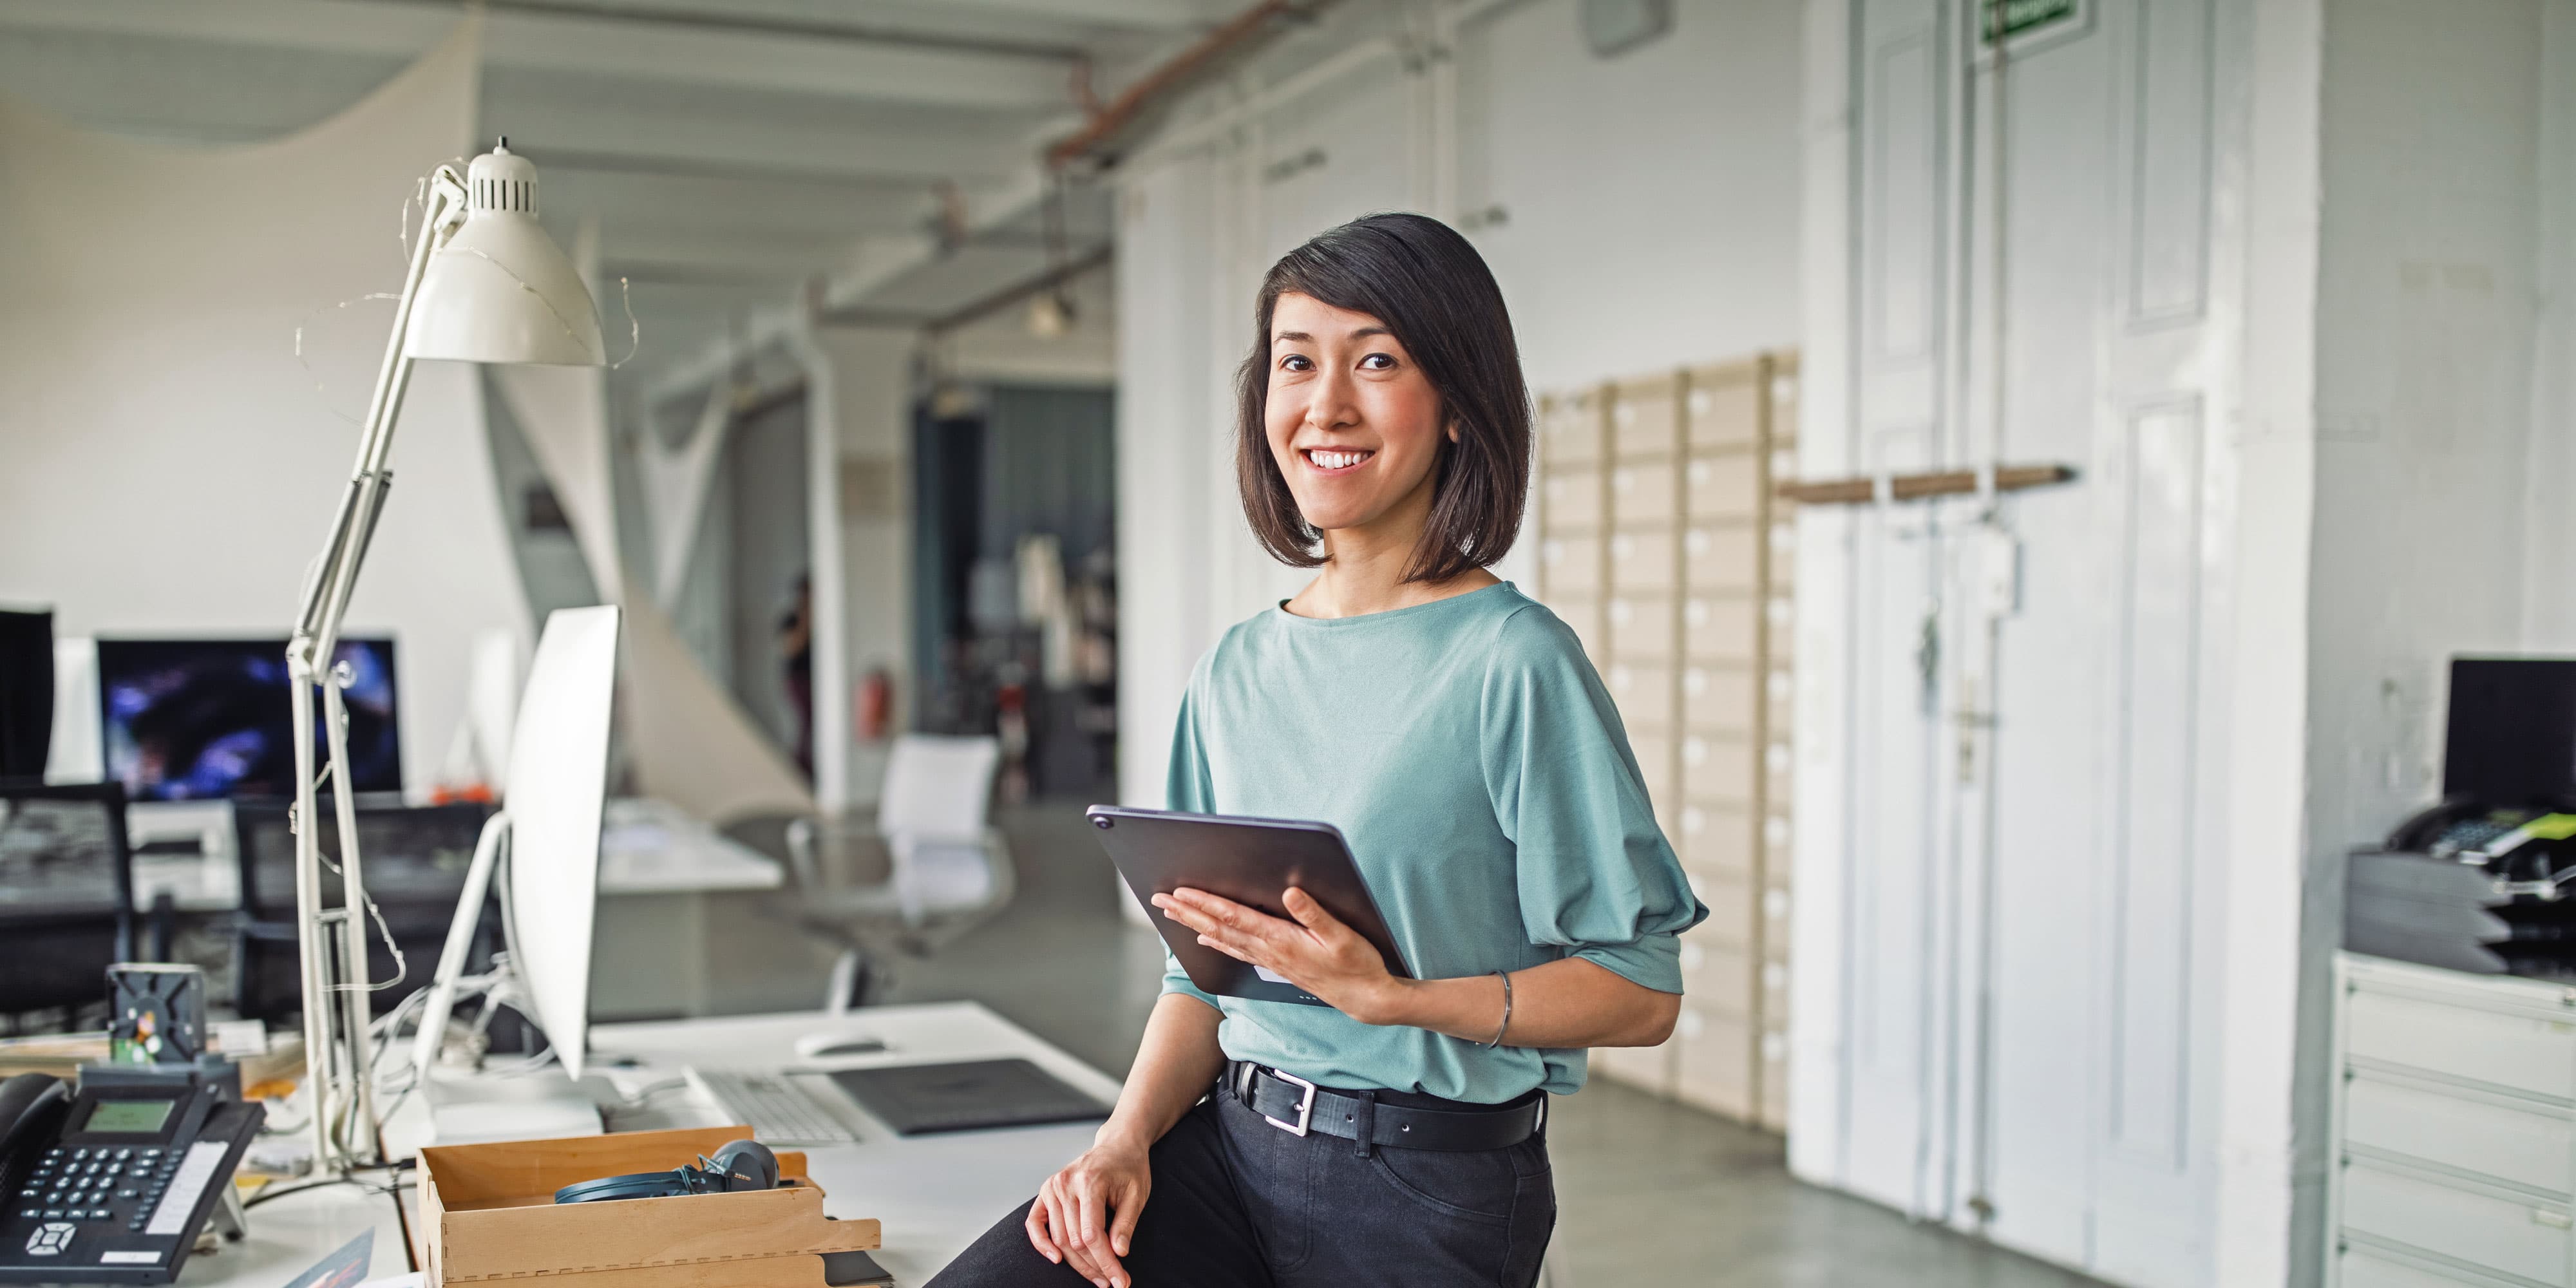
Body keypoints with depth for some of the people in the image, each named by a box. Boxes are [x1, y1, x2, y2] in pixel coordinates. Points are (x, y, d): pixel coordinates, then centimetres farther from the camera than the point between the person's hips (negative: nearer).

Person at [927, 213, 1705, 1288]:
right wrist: (1126, 1139, -2)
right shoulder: (1232, 674, 9)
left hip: (1428, 1188, -4)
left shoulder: (1512, 663, -10)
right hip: (1229, 1142, 5)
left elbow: (1639, 992, -10)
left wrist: (1385, 995, -21)